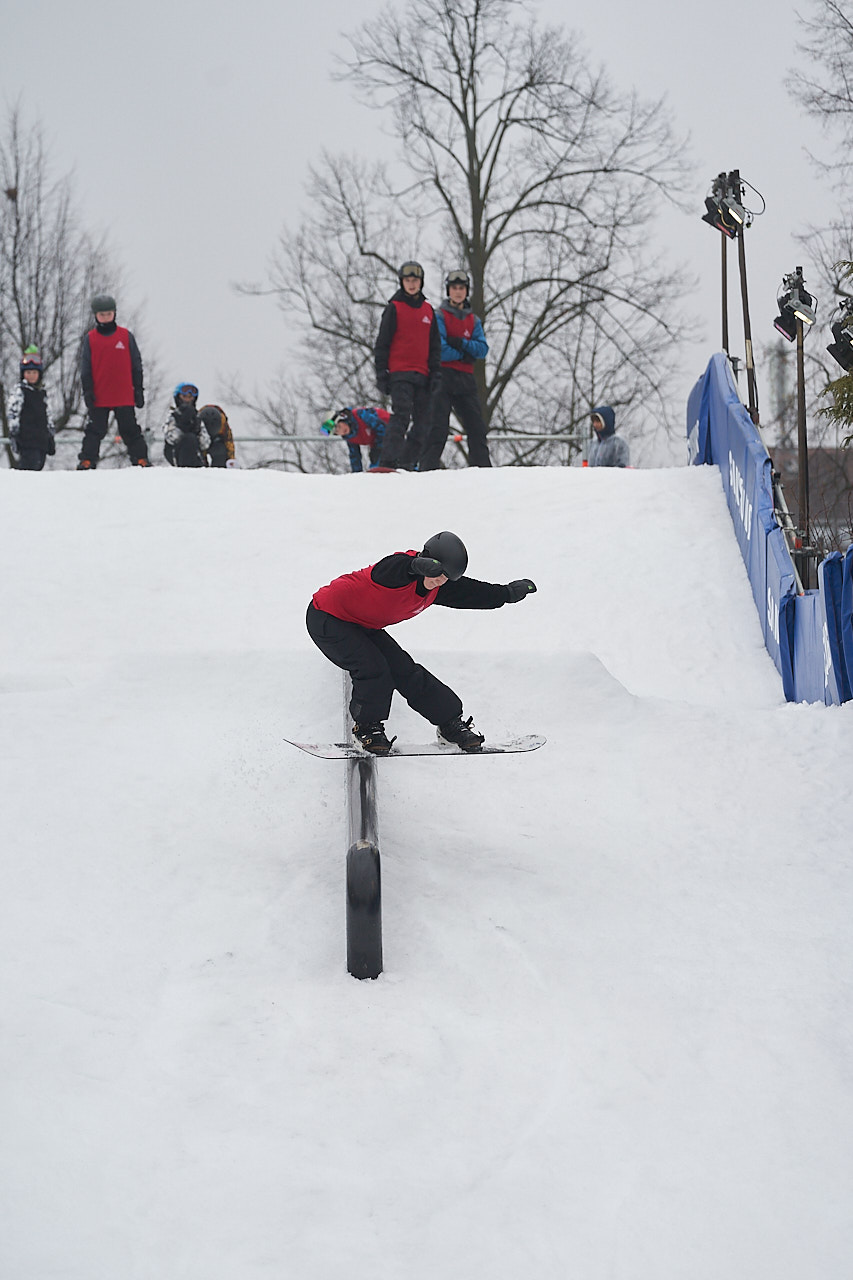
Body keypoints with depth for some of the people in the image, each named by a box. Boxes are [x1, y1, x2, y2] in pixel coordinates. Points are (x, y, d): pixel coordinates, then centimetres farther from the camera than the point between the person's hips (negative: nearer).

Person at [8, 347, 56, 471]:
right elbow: (13, 413, -7)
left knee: (38, 467, 5)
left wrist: (51, 438, 24)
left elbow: (48, 416, 25)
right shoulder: (19, 391, -1)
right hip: (27, 440, -7)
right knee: (29, 466, -17)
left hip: (42, 441, 7)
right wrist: (13, 435, -13)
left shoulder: (42, 392, 19)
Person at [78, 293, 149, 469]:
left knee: (130, 430, 4)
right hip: (99, 397, 0)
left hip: (124, 396, 0)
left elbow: (136, 365, 8)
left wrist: (138, 389, 5)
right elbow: (85, 368, 6)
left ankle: (140, 460, 9)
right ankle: (87, 461, 7)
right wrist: (88, 391, -2)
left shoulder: (126, 336, 4)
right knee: (94, 430, 2)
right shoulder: (90, 339, 4)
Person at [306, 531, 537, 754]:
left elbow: (470, 592, 9)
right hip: (326, 618, -8)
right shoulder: (399, 568, -32)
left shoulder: (436, 590, -5)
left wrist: (508, 593, 8)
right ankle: (367, 726, 1)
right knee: (373, 668, -23)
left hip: (362, 626, 8)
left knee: (404, 669, 5)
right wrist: (422, 566, -78)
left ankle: (451, 724, 15)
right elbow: (409, 565, -58)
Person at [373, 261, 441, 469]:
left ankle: (407, 462, 8)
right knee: (401, 415, -18)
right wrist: (381, 372, -6)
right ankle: (388, 462, -20)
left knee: (423, 421, 2)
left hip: (422, 374, 6)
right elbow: (382, 342, 1)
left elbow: (435, 345, 20)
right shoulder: (394, 308, 2)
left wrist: (436, 372, 10)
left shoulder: (428, 310, 16)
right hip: (400, 373, -5)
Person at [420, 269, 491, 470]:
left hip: (465, 379, 5)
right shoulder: (440, 316, 2)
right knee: (438, 426, -11)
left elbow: (483, 349, 5)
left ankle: (483, 466, 9)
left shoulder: (473, 320, 18)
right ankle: (427, 468, -12)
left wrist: (462, 343, -9)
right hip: (443, 376, -5)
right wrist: (462, 355, -5)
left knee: (477, 426, 4)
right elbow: (438, 350, -10)